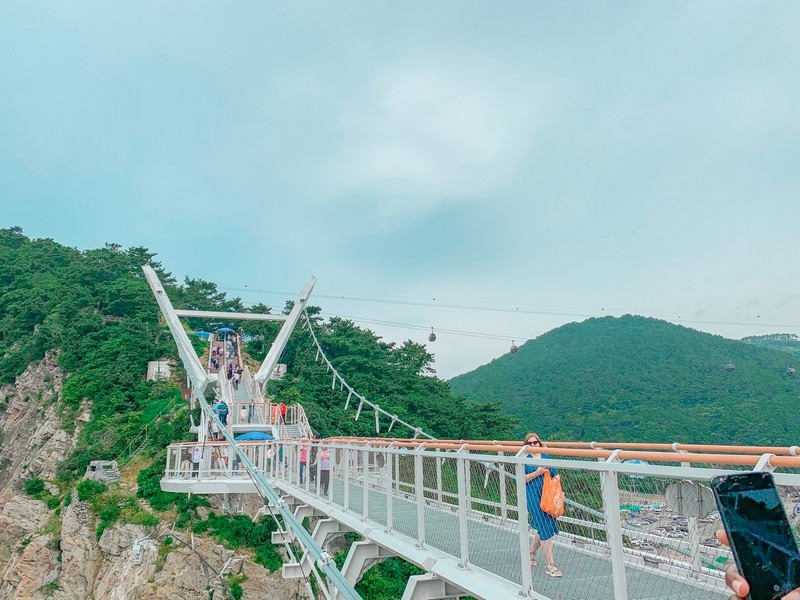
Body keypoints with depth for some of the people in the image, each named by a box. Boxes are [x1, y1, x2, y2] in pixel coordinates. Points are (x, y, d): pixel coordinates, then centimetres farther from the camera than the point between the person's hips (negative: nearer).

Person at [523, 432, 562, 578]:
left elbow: (555, 475, 14)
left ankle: (532, 552, 38)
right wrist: (537, 473, -19)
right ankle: (550, 565, 2)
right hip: (533, 497, -5)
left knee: (542, 528, 14)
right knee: (545, 529, -6)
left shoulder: (546, 456, 8)